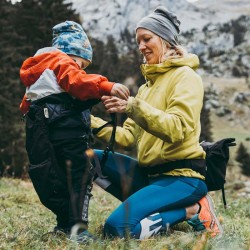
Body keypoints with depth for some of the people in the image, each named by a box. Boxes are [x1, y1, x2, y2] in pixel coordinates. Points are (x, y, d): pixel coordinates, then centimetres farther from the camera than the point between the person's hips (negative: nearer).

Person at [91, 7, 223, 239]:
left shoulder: (185, 76, -6)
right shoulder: (147, 84, 18)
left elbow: (176, 129, -22)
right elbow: (129, 137, 11)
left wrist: (133, 106, -31)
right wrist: (92, 123, 0)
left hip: (182, 176, -9)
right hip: (149, 172, 9)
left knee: (116, 228, -25)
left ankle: (193, 211, -6)